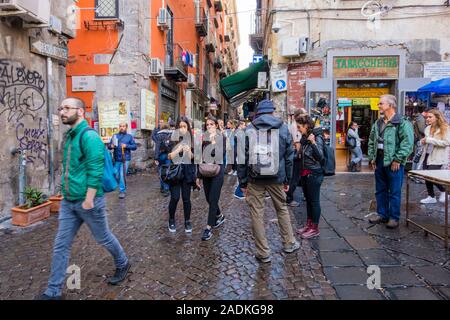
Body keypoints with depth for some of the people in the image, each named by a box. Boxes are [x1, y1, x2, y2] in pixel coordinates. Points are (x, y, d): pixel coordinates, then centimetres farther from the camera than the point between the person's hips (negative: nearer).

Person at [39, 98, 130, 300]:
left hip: (87, 201, -8)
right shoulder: (69, 136, 11)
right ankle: (53, 292, 20)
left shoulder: (89, 136, -17)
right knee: (61, 245, 9)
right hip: (68, 202, 8)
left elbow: (95, 171, -22)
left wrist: (88, 200, -23)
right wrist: (67, 194, 19)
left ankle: (123, 264, 36)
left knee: (104, 238, 11)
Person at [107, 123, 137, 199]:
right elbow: (109, 145, 10)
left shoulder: (129, 136, 7)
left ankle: (122, 191, 5)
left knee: (122, 175, -7)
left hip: (125, 159, -3)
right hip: (116, 159, 3)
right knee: (116, 175, 4)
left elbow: (135, 146, 2)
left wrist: (126, 146, -13)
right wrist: (111, 146, -13)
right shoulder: (115, 136, 12)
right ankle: (123, 186, 30)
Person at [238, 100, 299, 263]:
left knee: (257, 214, 7)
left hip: (255, 178, -1)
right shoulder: (283, 128, 4)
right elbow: (289, 156, 5)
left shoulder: (248, 130, 1)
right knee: (282, 209, 20)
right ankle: (289, 243, 33)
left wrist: (243, 182, 4)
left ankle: (263, 253, 15)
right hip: (276, 178, 2)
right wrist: (287, 180, 12)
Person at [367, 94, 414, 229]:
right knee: (380, 190, 15)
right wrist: (372, 157, 11)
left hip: (394, 163, -7)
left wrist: (397, 160, -18)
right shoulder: (377, 123, 12)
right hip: (379, 161, 7)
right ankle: (382, 214, 27)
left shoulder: (402, 123, -11)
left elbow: (407, 143, -16)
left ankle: (394, 218, 14)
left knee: (394, 192, 3)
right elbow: (371, 141, 19)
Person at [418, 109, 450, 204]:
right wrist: (423, 142, 1)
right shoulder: (428, 128, 11)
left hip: (437, 158, -7)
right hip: (427, 155, 7)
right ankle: (431, 197, 23)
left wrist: (429, 140, -20)